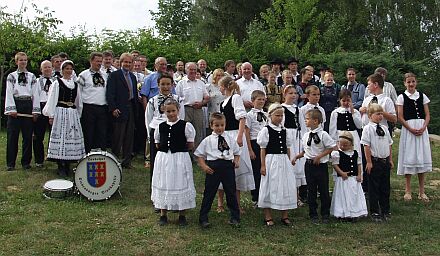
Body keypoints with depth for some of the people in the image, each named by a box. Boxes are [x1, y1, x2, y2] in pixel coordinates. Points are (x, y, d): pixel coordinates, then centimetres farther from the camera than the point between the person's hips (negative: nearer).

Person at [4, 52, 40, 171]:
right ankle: (10, 163, 5)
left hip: (28, 107, 2)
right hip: (15, 106, -2)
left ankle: (26, 162, 12)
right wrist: (11, 109, -11)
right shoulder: (11, 76, 7)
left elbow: (35, 94, 8)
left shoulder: (32, 77, 12)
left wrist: (35, 110, 0)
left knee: (28, 136, 3)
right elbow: (9, 93, 0)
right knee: (13, 135, -1)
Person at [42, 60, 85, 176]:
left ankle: (68, 165, 11)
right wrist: (51, 115, -7)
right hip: (60, 113, -5)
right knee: (60, 138, -6)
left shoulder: (76, 85, 15)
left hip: (73, 114, 5)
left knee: (72, 138, 3)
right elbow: (52, 100, -2)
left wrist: (78, 115, 15)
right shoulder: (57, 83, 2)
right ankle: (61, 167, -3)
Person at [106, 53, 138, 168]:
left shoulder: (133, 76, 17)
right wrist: (113, 108, -19)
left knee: (129, 136, 9)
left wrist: (135, 108, 11)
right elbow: (110, 93, -11)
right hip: (120, 110, -6)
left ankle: (126, 161, 17)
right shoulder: (114, 75, -4)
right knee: (118, 137, -2)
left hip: (131, 109, 7)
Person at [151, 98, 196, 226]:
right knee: (163, 185, 10)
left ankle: (182, 215, 18)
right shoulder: (160, 126, 5)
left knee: (180, 184, 4)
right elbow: (157, 144, 15)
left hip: (180, 158, -3)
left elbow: (190, 145, -2)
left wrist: (178, 148, -3)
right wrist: (165, 148, 3)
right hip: (163, 158, 3)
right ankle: (163, 215, 23)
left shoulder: (186, 126, -6)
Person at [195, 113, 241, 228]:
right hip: (213, 167, -2)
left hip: (228, 166, 2)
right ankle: (203, 218, 15)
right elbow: (199, 155, 5)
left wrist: (236, 161, 0)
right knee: (209, 193, 4)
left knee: (231, 192, 10)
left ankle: (235, 217, 24)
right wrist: (203, 166, -7)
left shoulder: (230, 139, 9)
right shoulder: (207, 140, 2)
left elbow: (236, 152, 18)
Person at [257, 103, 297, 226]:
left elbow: (288, 148, 15)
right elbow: (263, 149, -7)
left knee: (286, 187, 7)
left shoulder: (284, 131, 9)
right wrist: (263, 165, -10)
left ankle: (285, 216, 20)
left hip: (284, 161, 5)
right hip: (271, 161, -5)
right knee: (270, 187, 1)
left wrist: (289, 163, 12)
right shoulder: (266, 130, -5)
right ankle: (268, 217, 12)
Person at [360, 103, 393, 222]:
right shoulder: (368, 128, -8)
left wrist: (390, 160, 12)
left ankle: (385, 211, 25)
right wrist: (369, 162, -12)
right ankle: (375, 212, 13)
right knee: (374, 187, 3)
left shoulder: (384, 128, 10)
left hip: (385, 161, 6)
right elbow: (366, 146, -11)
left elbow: (389, 145, 15)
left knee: (385, 187, 13)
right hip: (374, 161, -6)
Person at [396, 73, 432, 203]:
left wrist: (423, 128, -10)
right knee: (408, 158, -1)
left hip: (422, 129, 3)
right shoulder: (402, 97, 1)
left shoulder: (422, 96, 9)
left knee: (422, 158, 3)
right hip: (408, 129, -2)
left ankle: (422, 191, 10)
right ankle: (408, 191, 7)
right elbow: (400, 117, -4)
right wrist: (411, 129, -14)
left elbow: (427, 115, 7)